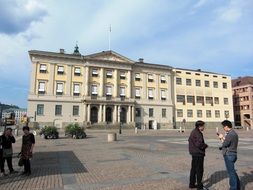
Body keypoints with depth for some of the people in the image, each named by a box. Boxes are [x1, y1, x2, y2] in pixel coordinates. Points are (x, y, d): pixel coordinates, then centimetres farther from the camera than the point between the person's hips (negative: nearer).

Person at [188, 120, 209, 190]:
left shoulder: (193, 132, 11)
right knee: (199, 170, 0)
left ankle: (192, 184, 27)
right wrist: (205, 145, -6)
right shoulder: (197, 133, -20)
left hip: (194, 153, 10)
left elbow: (189, 140, 19)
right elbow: (199, 144, -27)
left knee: (193, 169, 17)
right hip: (198, 153, -10)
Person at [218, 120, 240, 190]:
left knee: (231, 172, 1)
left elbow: (224, 144, -17)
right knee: (232, 171, 22)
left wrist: (222, 138, -1)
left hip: (229, 155, -10)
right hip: (233, 154, 10)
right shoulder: (234, 133, 11)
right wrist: (223, 138, 6)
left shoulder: (230, 134, -21)